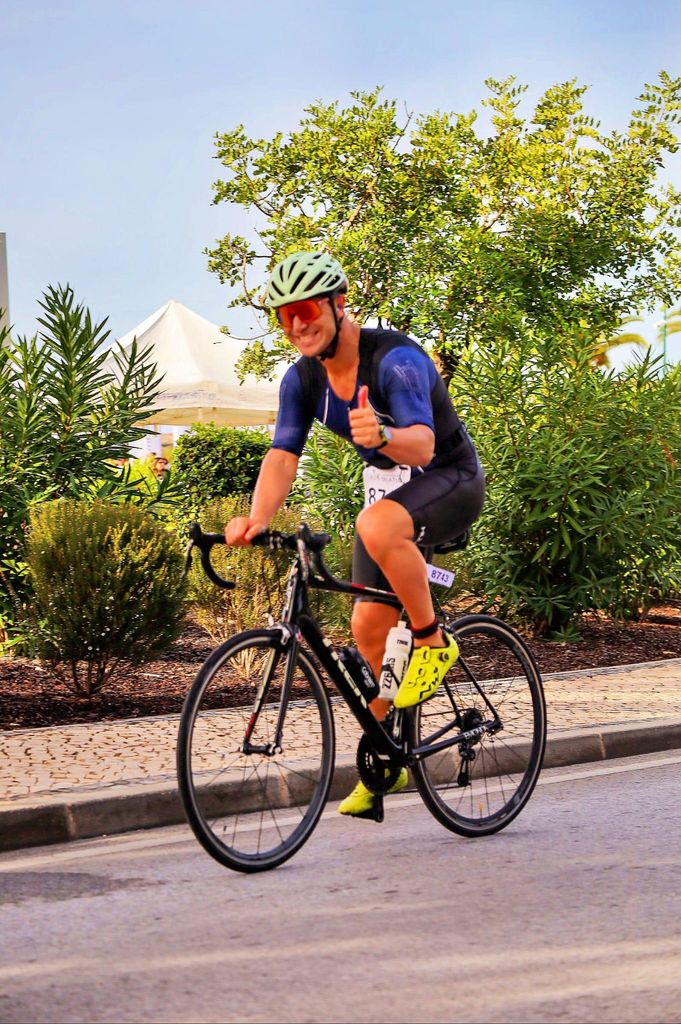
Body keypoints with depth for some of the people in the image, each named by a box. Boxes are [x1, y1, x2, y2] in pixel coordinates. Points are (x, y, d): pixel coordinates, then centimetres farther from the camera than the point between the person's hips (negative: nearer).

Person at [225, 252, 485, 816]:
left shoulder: (395, 358, -27)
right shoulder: (303, 379, -7)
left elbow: (422, 445, -39)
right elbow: (283, 455, -14)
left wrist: (383, 436, -62)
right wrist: (257, 517, -33)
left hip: (451, 479, -7)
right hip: (387, 488, 7)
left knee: (378, 526, -39)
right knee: (368, 626, 1)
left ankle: (433, 642, -19)